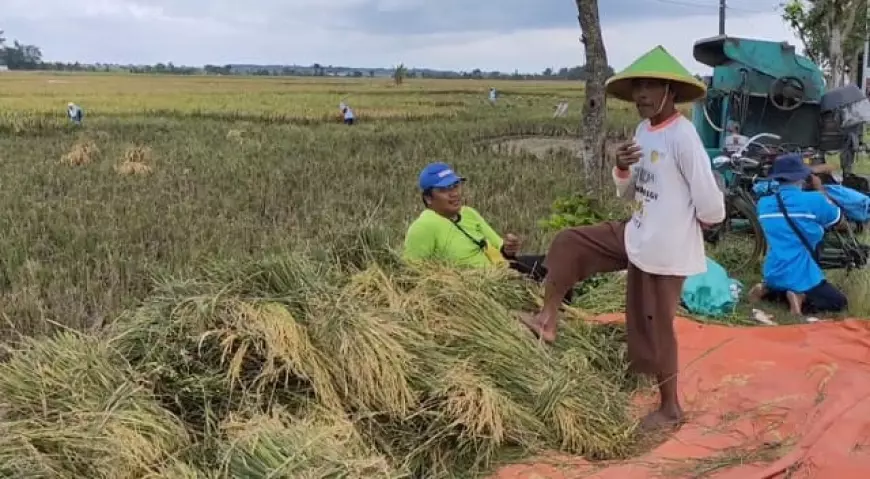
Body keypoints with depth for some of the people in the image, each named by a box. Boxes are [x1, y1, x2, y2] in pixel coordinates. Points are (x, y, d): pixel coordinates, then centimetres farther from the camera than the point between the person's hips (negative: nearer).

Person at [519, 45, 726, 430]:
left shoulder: (683, 136, -21)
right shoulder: (643, 130, 6)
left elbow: (710, 202, -22)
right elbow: (629, 193, 12)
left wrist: (701, 221, 0)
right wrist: (621, 169, -9)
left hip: (666, 248, -8)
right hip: (636, 236, 8)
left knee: (655, 326, 4)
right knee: (568, 244, 4)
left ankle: (670, 408, 23)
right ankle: (548, 319, 10)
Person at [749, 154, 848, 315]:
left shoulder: (763, 203, 0)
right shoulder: (814, 200, -14)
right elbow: (840, 220, 5)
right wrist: (820, 190, 13)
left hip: (773, 274, 6)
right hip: (802, 277, -6)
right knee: (839, 302, 12)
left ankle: (767, 290, 7)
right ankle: (802, 298, -12)